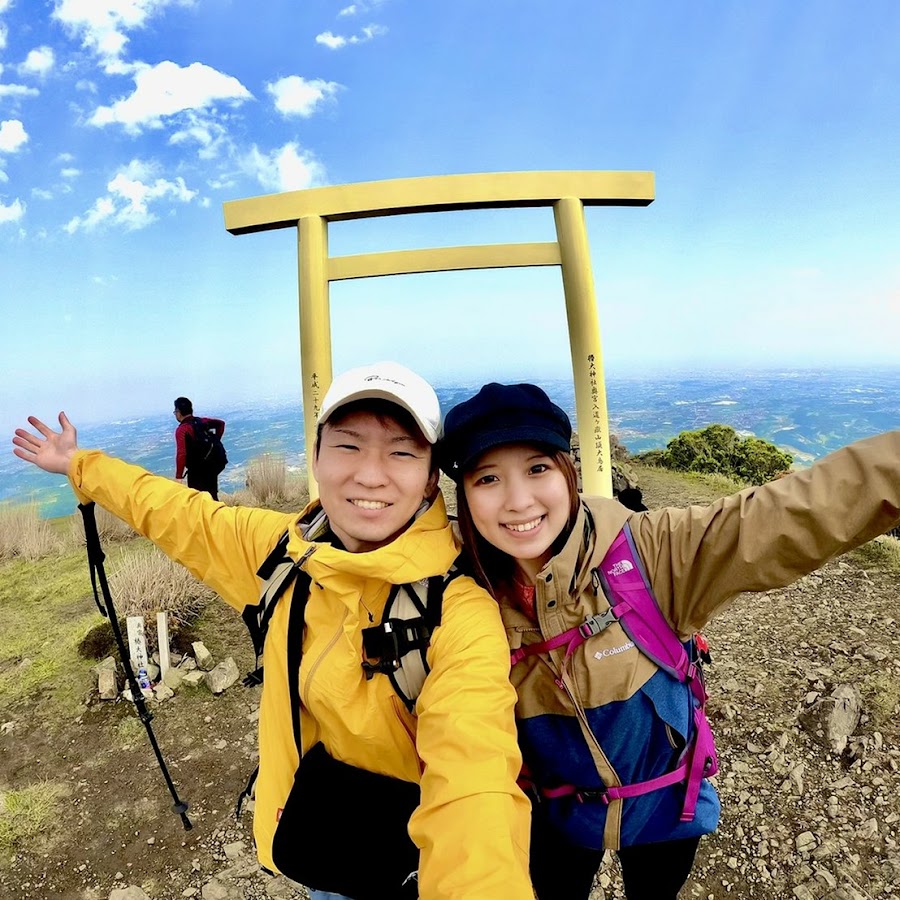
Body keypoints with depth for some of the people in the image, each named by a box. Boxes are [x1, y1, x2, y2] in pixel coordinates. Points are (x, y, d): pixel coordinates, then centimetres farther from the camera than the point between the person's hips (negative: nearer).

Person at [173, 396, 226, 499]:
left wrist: (178, 476, -26)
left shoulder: (182, 429, -17)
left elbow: (181, 454, -27)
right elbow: (221, 423, 23)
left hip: (196, 471, -7)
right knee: (212, 498, 18)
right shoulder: (202, 421, 5)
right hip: (212, 466, 7)